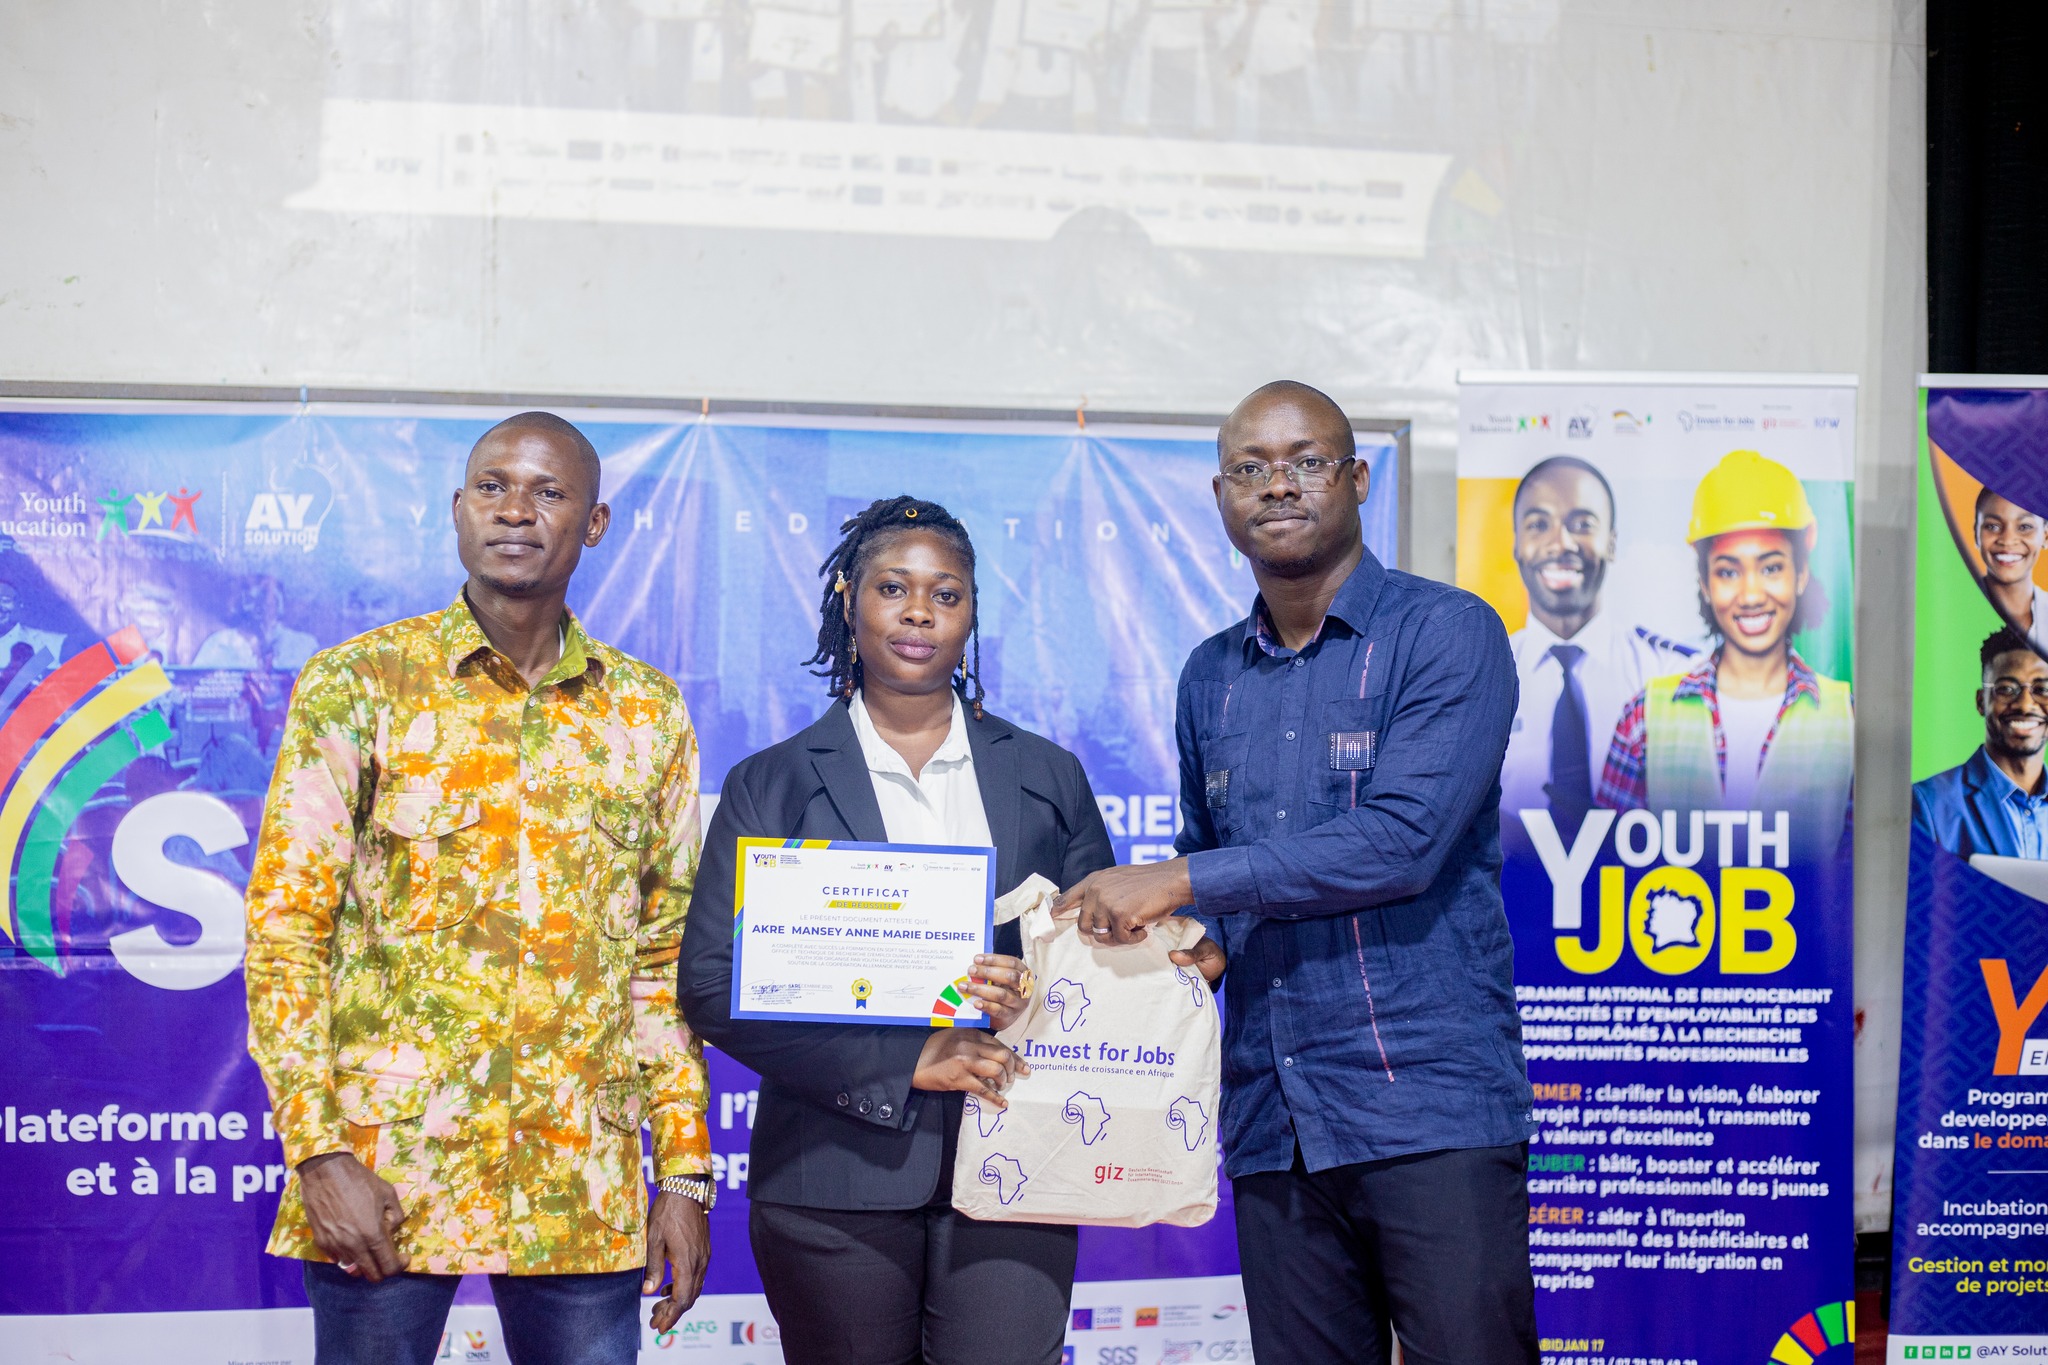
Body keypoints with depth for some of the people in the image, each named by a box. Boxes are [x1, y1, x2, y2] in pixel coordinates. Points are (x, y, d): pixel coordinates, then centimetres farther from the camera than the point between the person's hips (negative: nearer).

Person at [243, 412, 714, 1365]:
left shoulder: (650, 715, 9)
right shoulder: (355, 686, 1)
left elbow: (665, 957, 12)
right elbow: (282, 929, -3)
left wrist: (686, 1172, 6)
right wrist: (317, 1150, -11)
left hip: (583, 1188, 2)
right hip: (384, 1176, -2)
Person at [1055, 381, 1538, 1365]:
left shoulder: (1446, 634, -4)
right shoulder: (1210, 679, 16)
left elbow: (1402, 840, -16)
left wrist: (1183, 883, -14)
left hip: (1431, 1108, -5)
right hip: (1271, 1125, 6)